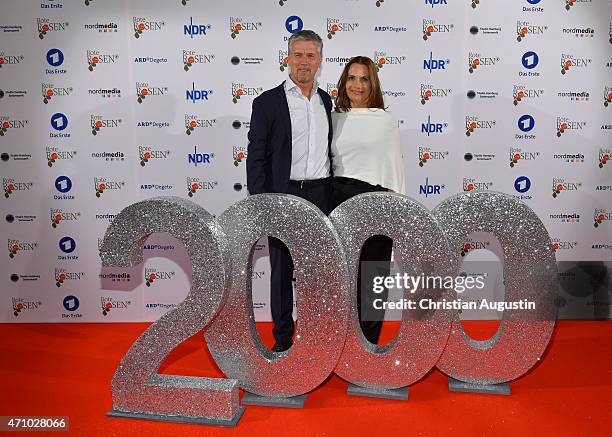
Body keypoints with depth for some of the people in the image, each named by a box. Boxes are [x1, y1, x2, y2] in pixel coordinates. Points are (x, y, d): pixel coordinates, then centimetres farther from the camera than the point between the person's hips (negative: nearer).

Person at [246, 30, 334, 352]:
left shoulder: (325, 101, 12)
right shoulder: (267, 102, -3)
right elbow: (256, 158, -6)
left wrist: (334, 196, 13)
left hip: (321, 196, 4)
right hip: (283, 197, -4)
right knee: (282, 270, 6)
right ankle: (283, 338, 21)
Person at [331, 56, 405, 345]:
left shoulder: (385, 121, 1)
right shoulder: (334, 119, 9)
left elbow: (395, 167, 1)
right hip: (338, 200, 3)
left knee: (371, 273, 5)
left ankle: (369, 340, 21)